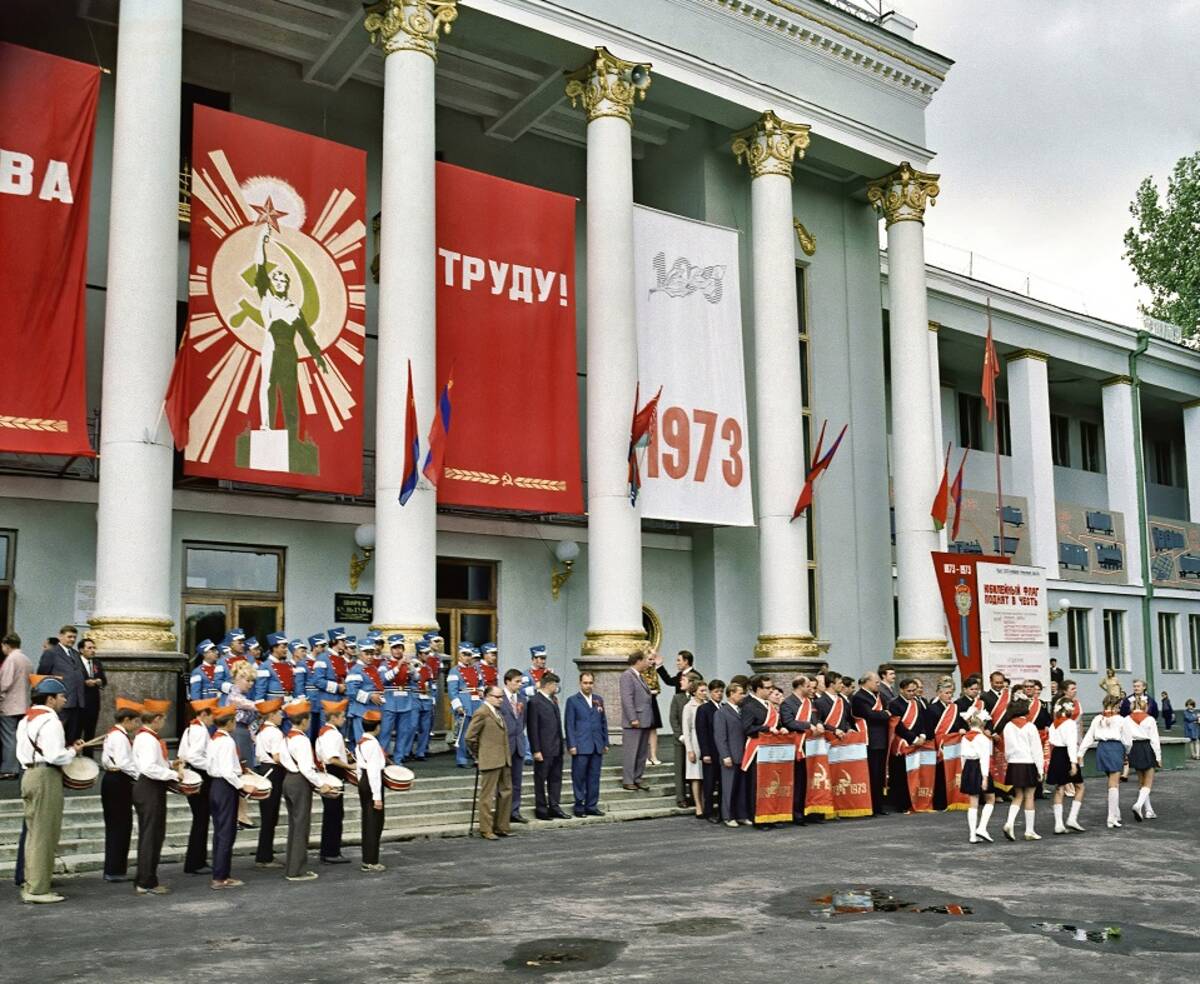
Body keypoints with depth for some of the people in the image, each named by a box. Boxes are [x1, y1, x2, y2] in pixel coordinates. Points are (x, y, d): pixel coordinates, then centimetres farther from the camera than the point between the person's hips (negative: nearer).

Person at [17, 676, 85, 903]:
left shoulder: (26, 720, 15)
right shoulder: (50, 720, -15)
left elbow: (22, 751, 16)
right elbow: (54, 756, -23)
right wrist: (73, 751, -4)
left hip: (28, 774, 10)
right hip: (46, 777, -10)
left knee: (33, 833, 16)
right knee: (44, 835, -3)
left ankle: (30, 885, 22)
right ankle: (39, 890, 2)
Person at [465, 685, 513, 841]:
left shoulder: (498, 712, 17)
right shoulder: (482, 713, -11)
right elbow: (470, 737, -12)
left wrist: (507, 757, 15)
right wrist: (477, 756, -3)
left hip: (504, 761, 9)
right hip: (490, 761, -9)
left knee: (506, 792, 11)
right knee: (488, 796, -2)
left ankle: (501, 827, 20)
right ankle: (486, 830, 5)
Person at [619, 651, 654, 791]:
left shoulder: (641, 677, 19)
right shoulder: (627, 676, -10)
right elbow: (627, 699, -17)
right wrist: (633, 719, -21)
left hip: (645, 721, 9)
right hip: (634, 722, -9)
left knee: (642, 753, 12)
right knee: (630, 752, -4)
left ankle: (637, 779, 19)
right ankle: (627, 781, 1)